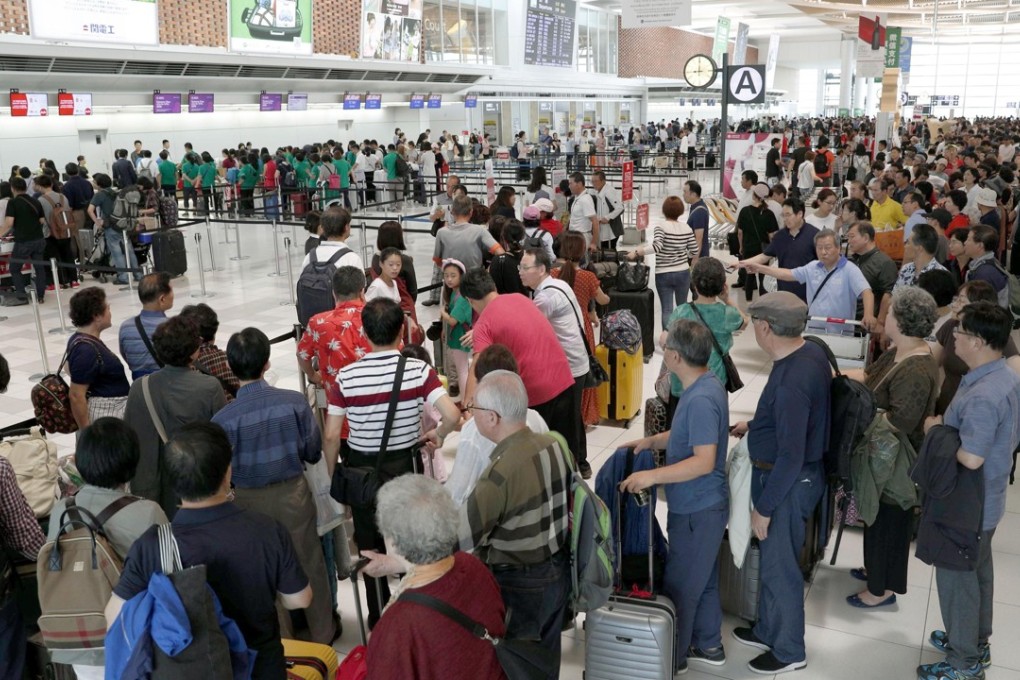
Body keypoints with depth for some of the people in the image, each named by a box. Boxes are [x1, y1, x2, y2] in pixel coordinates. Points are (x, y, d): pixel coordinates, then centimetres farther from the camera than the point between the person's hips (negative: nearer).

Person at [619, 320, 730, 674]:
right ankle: (708, 645, 39)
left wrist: (652, 476, -32)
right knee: (703, 578, 23)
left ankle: (672, 657, 24)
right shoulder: (705, 383, 3)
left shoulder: (700, 400, -29)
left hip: (698, 509, -10)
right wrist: (653, 441, 5)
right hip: (702, 504, 10)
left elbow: (704, 461, -31)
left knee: (680, 585, 7)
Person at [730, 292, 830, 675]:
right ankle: (768, 630, 42)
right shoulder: (810, 353, -1)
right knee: (772, 559, 24)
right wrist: (755, 426, 20)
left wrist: (763, 507, -20)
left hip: (788, 481, -9)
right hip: (794, 473, 10)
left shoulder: (791, 381, -31)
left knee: (780, 566, 9)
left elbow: (790, 457, -28)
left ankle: (789, 651, 29)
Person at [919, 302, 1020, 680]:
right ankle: (976, 641, 42)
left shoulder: (982, 396, -32)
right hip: (986, 500, 10)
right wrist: (949, 426, 6)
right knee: (978, 572, 24)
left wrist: (936, 431, -17)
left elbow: (971, 458, -34)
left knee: (957, 577, 6)